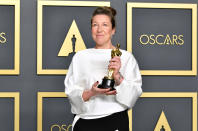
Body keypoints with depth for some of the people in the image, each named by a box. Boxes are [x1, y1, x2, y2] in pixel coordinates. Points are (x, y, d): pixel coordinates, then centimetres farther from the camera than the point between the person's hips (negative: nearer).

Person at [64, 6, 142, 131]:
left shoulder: (126, 57, 0)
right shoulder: (80, 57, 5)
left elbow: (134, 94, -6)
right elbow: (71, 92, 0)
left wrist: (117, 76, -22)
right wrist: (91, 93, -18)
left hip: (115, 121, -1)